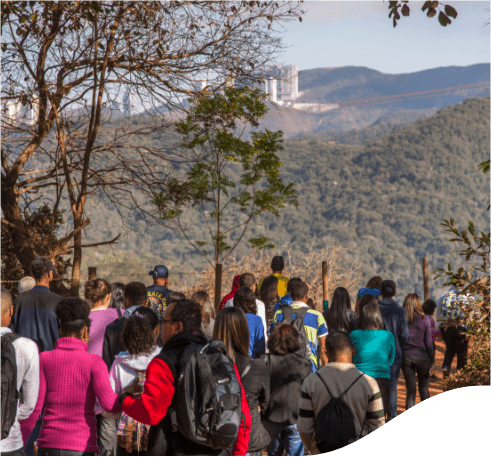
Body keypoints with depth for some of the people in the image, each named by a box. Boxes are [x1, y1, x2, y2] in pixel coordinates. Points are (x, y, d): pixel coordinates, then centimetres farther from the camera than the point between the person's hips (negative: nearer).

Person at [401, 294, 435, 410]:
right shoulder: (424, 321, -5)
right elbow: (429, 343, -3)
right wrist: (432, 360, 4)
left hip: (405, 357, 1)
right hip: (421, 356, -1)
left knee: (410, 389, 6)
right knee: (424, 387, 14)